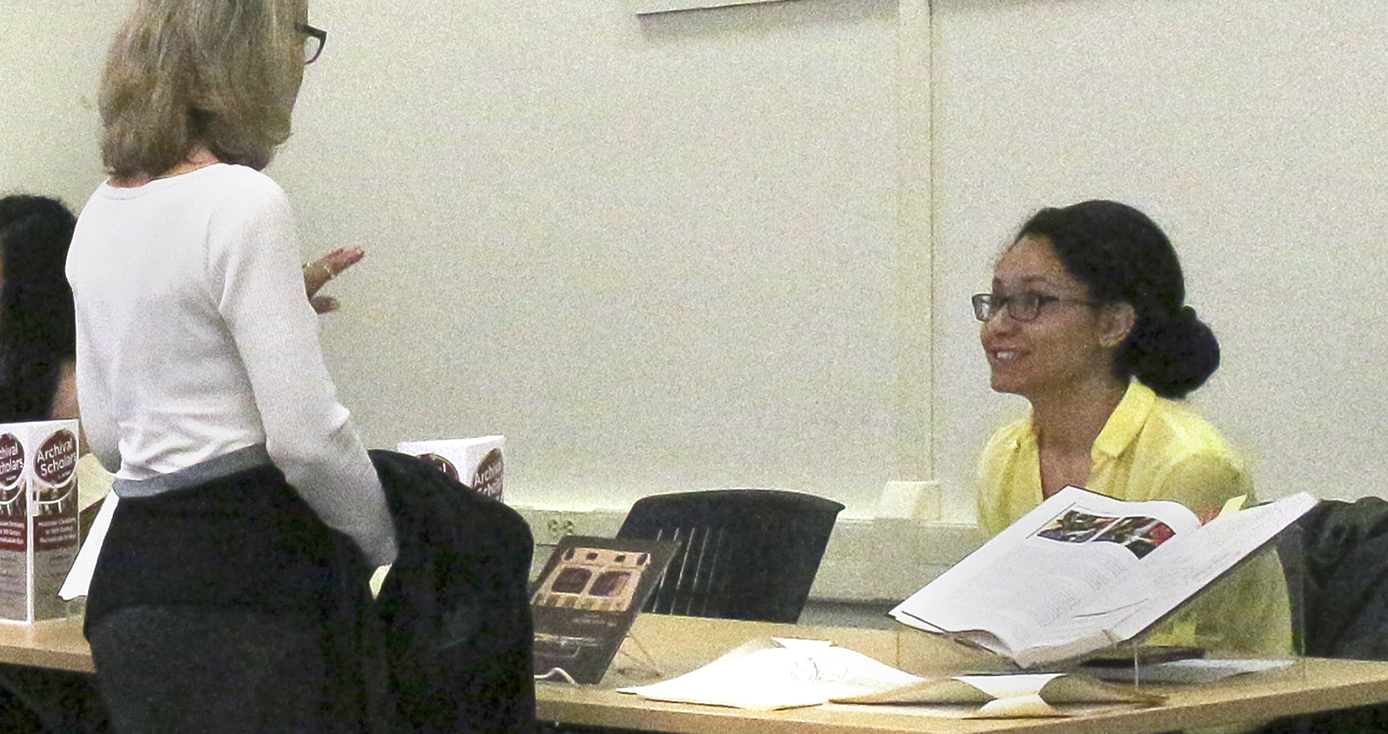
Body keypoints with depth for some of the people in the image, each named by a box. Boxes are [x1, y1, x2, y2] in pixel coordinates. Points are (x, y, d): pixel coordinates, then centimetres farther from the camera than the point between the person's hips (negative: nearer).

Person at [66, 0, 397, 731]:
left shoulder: (104, 210, 11)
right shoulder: (242, 202, -15)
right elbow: (306, 433, -17)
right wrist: (382, 544, -1)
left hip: (132, 575, 9)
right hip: (248, 582, -9)